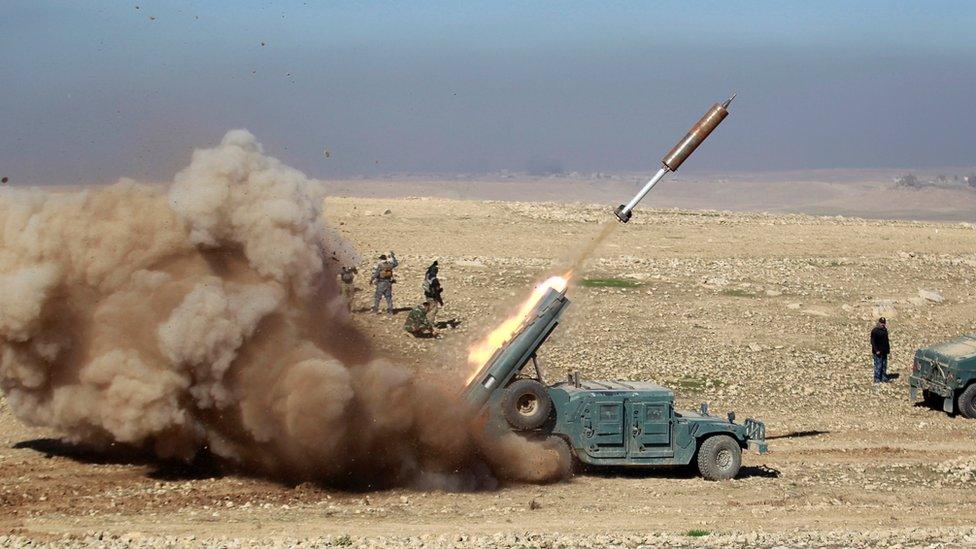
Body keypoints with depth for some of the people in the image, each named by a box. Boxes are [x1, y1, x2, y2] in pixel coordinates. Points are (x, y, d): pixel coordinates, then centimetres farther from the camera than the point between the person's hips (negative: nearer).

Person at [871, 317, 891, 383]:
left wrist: (888, 349, 16)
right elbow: (873, 341, -14)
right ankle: (877, 379, 0)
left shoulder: (885, 330, 13)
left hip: (884, 352, 8)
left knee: (884, 366, 11)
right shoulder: (875, 331, -11)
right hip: (878, 352, -8)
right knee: (878, 366, -5)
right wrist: (876, 350, -20)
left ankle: (884, 378, 18)